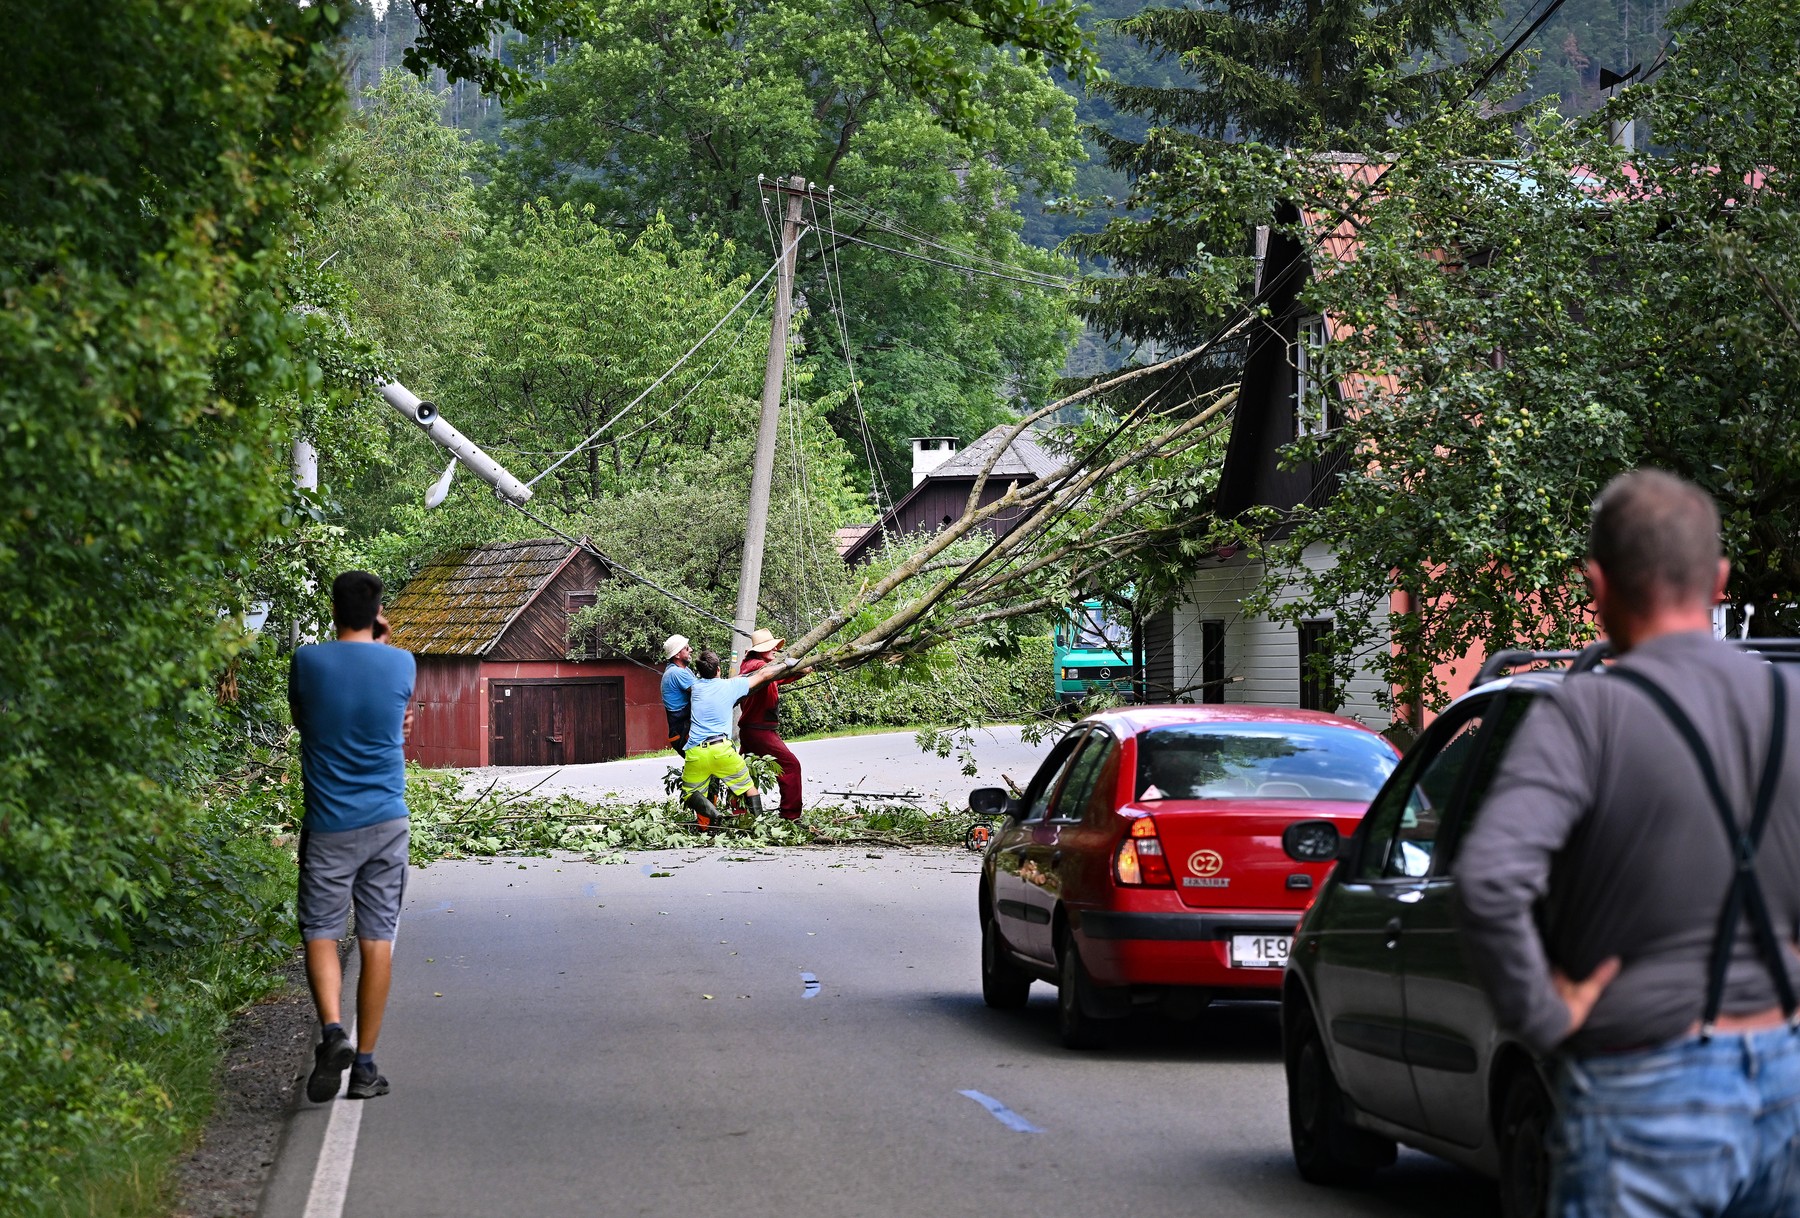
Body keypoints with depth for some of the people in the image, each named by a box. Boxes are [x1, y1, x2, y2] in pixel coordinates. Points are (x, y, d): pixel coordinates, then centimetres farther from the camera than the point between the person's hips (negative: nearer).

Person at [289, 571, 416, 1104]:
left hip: (328, 824, -1)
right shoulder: (400, 664, -2)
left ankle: (332, 1030, -20)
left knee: (320, 933, 4)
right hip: (386, 820, 1)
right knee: (377, 938, 5)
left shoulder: (308, 661, -5)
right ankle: (365, 1063, 6)